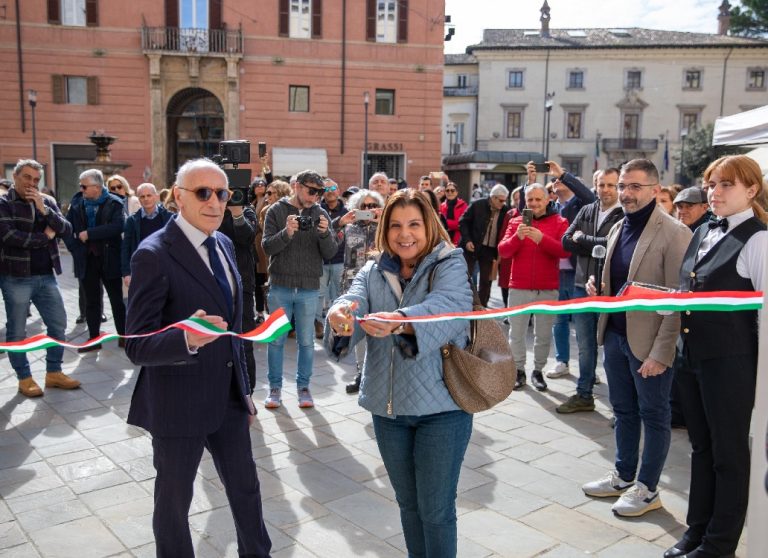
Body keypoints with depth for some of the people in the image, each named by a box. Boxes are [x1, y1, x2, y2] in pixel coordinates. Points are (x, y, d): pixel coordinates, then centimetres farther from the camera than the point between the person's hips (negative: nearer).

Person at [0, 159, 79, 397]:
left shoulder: (47, 201, 9)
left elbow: (67, 230, -2)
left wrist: (44, 210, -14)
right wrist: (44, 237, -11)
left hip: (46, 276, 5)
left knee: (58, 324, 8)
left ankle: (53, 372, 22)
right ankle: (24, 378, 18)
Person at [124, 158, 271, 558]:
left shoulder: (224, 244, 5)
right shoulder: (154, 255, -19)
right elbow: (137, 346, -23)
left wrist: (244, 390, 16)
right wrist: (187, 339, -42)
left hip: (228, 397, 7)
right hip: (180, 402, -7)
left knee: (246, 489, 20)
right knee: (174, 501, 13)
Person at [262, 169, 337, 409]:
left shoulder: (320, 214, 3)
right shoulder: (277, 210, -1)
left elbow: (330, 253, -1)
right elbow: (267, 247, -9)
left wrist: (325, 233, -20)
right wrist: (286, 233, -26)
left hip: (309, 288, 1)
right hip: (280, 286, -1)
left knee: (306, 341, 8)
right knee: (276, 339, 7)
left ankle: (303, 386, 22)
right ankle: (275, 387, 20)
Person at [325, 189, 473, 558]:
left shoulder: (449, 266, -7)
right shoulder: (372, 272, 6)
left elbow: (448, 305, -29)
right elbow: (352, 301, -13)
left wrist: (400, 320, -49)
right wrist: (339, 316, -38)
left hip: (441, 406, -4)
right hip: (387, 406, 4)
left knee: (436, 510, 5)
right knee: (408, 503, 19)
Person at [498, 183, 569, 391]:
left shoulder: (559, 222, 1)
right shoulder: (516, 222, 6)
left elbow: (565, 251, -13)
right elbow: (502, 251, -3)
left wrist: (542, 238, -26)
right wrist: (517, 237, -21)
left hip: (548, 289, -1)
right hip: (519, 288, 1)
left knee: (544, 334, 7)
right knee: (516, 332, 7)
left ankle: (538, 371, 21)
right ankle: (519, 370, 19)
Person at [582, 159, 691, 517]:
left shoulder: (674, 234, -15)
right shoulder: (618, 229, 9)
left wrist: (660, 353, -19)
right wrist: (598, 289, -1)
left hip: (648, 341, -7)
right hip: (615, 334, 7)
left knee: (653, 416, 9)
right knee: (623, 410, 19)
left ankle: (647, 489, 23)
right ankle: (623, 477, 35)